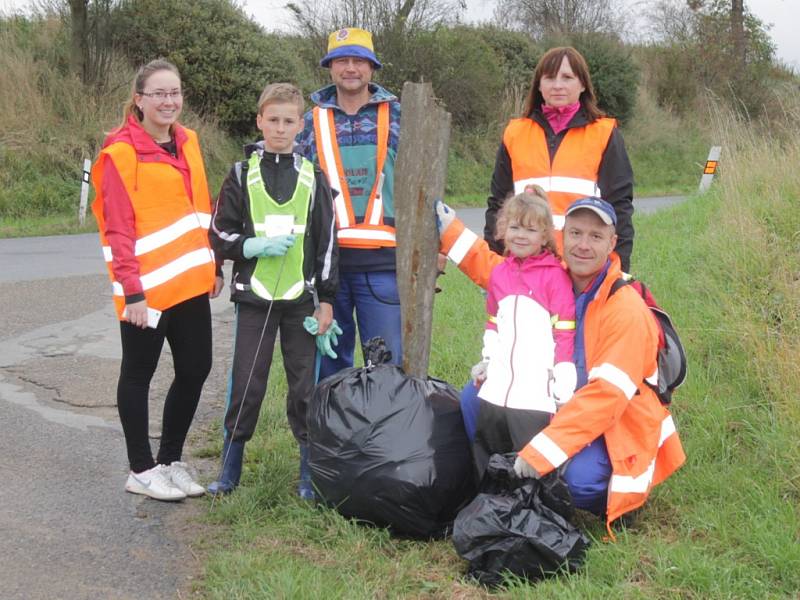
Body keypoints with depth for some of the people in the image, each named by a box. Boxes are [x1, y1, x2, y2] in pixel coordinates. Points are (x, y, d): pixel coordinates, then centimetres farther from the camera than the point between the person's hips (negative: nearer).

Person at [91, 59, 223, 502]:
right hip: (147, 288, -7)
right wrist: (132, 292, -17)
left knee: (195, 370, 10)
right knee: (139, 373, 6)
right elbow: (119, 230, -14)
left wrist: (213, 265, 15)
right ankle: (142, 470, 18)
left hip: (190, 281, 7)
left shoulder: (187, 142, 10)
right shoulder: (121, 152, -11)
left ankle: (170, 460, 26)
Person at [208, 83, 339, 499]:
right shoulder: (242, 175, 3)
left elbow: (327, 242, 6)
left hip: (301, 299, 1)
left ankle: (311, 471, 16)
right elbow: (219, 237, 3)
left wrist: (326, 300, 2)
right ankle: (230, 468, 17)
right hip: (254, 296, -1)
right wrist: (256, 246, -14)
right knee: (246, 385, 3)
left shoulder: (313, 177, 6)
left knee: (306, 387, 5)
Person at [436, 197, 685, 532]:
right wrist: (447, 225, 8)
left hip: (618, 432, -6)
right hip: (565, 413, 6)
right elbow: (495, 271, 17)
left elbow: (606, 395, -28)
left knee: (579, 478, -35)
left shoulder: (627, 311, -21)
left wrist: (541, 450, -33)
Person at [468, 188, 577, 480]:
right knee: (485, 456, 16)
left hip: (536, 393, -7)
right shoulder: (499, 273, 11)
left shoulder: (554, 275, -8)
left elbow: (565, 332, -9)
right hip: (496, 388, 7)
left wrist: (564, 386, -11)